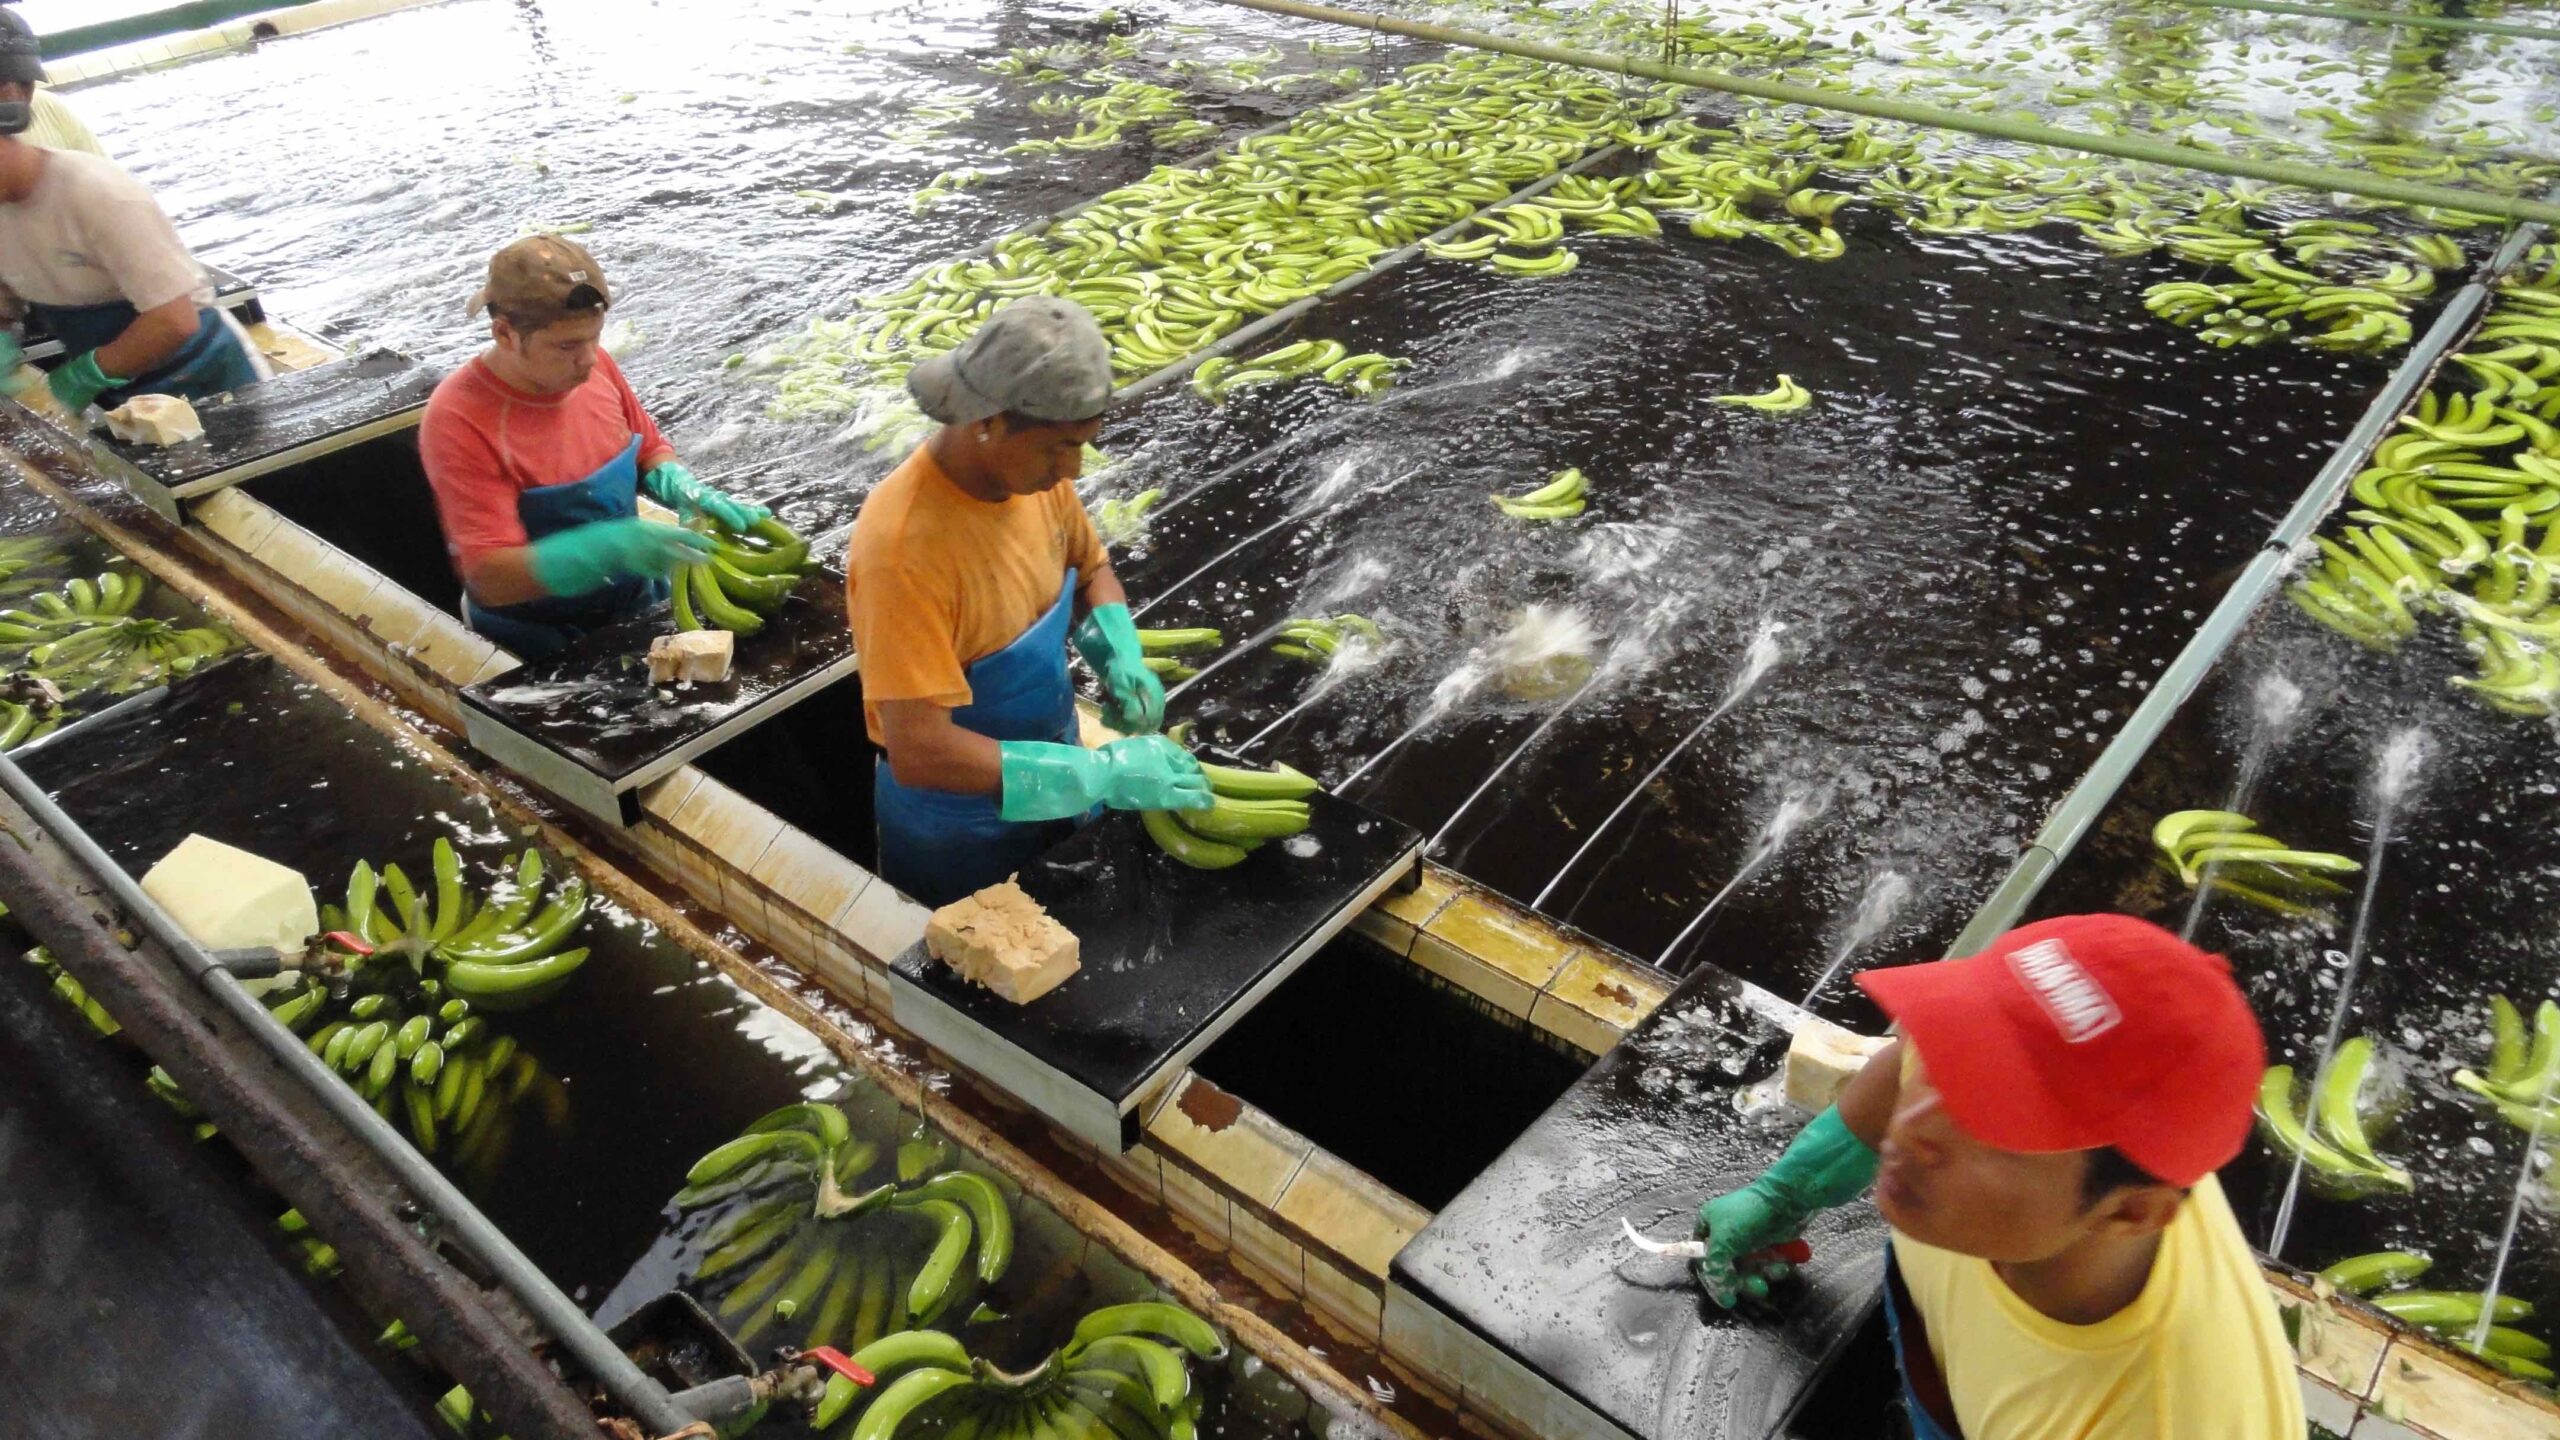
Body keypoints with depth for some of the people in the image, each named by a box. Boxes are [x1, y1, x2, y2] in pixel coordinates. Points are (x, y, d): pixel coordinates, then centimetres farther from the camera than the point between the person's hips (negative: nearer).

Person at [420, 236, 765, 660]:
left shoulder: (593, 366, -4)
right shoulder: (459, 422, -21)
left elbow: (649, 450, 14)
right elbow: (492, 578, -25)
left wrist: (687, 492, -10)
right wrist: (614, 547, -40)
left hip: (638, 604, 6)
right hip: (538, 647, -6)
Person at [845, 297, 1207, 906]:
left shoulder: (1034, 472, -12)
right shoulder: (904, 546, -33)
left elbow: (1090, 567, 8)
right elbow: (921, 753, -35)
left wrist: (1122, 658, -12)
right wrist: (1102, 773, -32)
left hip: (1050, 781, 7)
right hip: (957, 827, -6)